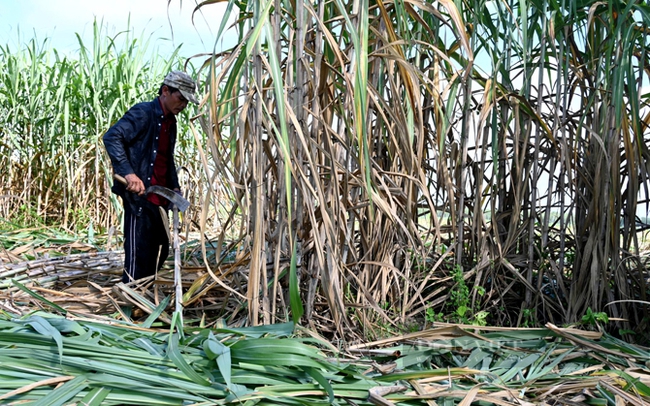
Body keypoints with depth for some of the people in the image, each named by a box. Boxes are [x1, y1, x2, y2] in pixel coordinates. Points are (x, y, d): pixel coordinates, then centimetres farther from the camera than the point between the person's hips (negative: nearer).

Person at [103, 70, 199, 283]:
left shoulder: (170, 122, 16)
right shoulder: (143, 113, -11)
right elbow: (112, 137, -21)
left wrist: (174, 186, 13)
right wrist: (128, 173, -31)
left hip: (159, 199, 9)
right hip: (139, 197, -9)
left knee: (159, 252, 16)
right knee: (139, 256, -6)